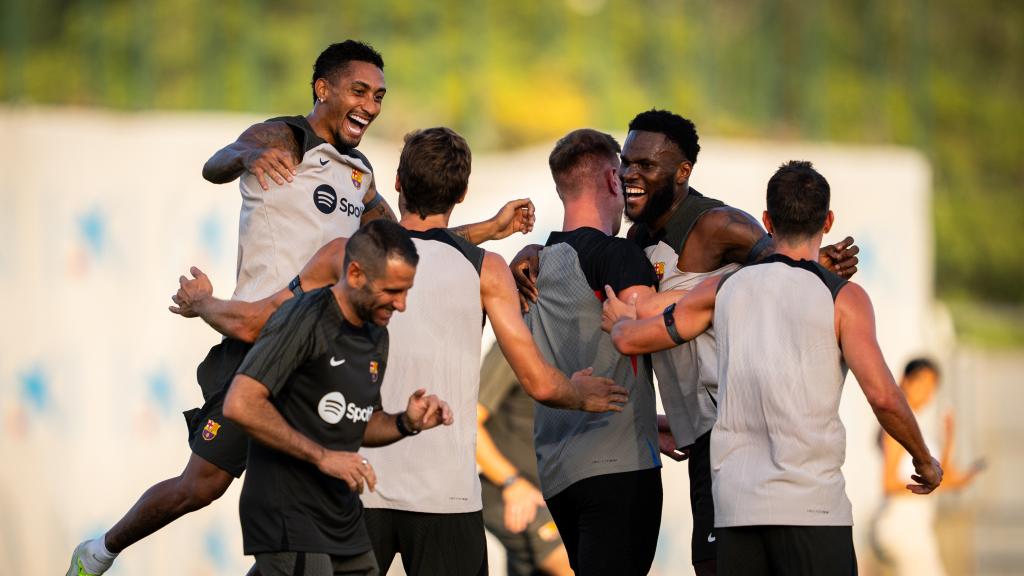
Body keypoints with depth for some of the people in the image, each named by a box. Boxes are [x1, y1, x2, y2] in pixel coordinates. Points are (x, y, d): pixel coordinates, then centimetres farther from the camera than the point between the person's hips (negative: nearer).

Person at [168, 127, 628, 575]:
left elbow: (251, 324, 10)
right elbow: (538, 384, -4)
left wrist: (198, 302, 31)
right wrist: (582, 396, 18)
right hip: (447, 492, -2)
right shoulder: (486, 270, -2)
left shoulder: (346, 256, 2)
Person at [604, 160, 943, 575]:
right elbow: (883, 397, -11)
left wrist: (620, 321, 41)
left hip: (735, 505, 4)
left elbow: (632, 339, 17)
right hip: (810, 505, -4)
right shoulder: (843, 298, -2)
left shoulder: (725, 289, 10)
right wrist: (924, 461, 5)